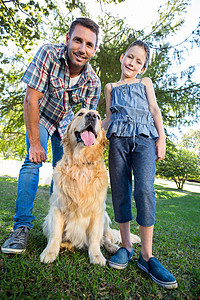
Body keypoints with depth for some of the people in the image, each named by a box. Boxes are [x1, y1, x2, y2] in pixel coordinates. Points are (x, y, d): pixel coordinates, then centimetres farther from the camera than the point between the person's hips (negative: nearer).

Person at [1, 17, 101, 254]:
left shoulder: (93, 82, -19)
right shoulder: (48, 54, -27)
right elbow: (31, 99, -28)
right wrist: (35, 143, -27)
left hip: (66, 121, 3)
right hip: (39, 117, -2)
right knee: (33, 162, -20)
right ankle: (22, 226, -10)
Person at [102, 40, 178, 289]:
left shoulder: (145, 83, 24)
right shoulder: (110, 87, 25)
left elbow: (155, 110, 14)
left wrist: (161, 138, 1)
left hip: (144, 138, -1)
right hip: (118, 139, 2)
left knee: (145, 191, -16)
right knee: (120, 192, -2)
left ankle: (147, 255, -6)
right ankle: (126, 247, 11)